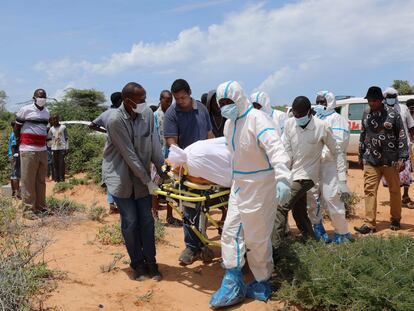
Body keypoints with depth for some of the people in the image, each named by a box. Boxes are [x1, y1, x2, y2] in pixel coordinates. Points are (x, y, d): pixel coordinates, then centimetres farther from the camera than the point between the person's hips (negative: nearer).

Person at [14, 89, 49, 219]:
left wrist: (43, 140, 14)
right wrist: (20, 141, 9)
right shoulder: (25, 110, -5)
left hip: (42, 150, 6)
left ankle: (40, 207, 16)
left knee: (41, 180, 9)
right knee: (28, 181, -4)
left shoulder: (46, 112, 12)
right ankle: (28, 210, 1)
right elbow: (16, 127, 3)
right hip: (28, 150, -6)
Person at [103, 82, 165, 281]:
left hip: (141, 175, 4)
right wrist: (148, 181, -18)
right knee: (130, 221, 0)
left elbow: (154, 145, -2)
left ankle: (150, 262, 17)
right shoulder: (115, 120, -20)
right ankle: (138, 264, 16)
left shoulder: (148, 114, -6)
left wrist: (163, 172, -7)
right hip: (120, 176, -4)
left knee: (146, 220, 4)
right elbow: (128, 154, -20)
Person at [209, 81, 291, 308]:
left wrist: (282, 178, -48)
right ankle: (232, 285, 15)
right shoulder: (229, 124, 7)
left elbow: (275, 148, -34)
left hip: (260, 187, -8)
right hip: (240, 185, 8)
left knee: (257, 238, 5)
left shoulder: (256, 119, -21)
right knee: (230, 232, 6)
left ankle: (262, 285, 26)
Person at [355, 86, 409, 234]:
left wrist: (402, 158, -9)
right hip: (370, 161, 3)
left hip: (390, 160, -3)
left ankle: (395, 219, 28)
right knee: (369, 191, -3)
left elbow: (402, 137, -5)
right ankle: (369, 223, 1)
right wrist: (361, 156, 16)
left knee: (395, 191, 10)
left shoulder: (392, 114, -6)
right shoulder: (366, 114, 6)